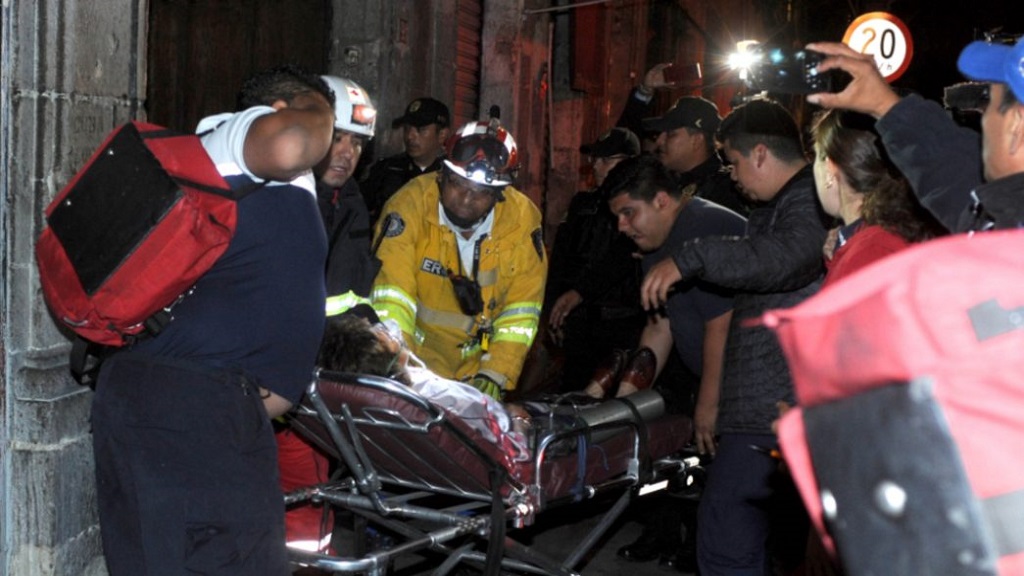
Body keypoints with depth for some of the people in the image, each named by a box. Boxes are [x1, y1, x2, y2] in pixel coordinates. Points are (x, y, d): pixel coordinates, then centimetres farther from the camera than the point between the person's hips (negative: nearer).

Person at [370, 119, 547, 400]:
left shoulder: (523, 219, -9)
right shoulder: (411, 205, -18)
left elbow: (521, 312, -7)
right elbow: (391, 295, -24)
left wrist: (495, 374, -16)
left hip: (478, 368, 3)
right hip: (417, 361, -3)